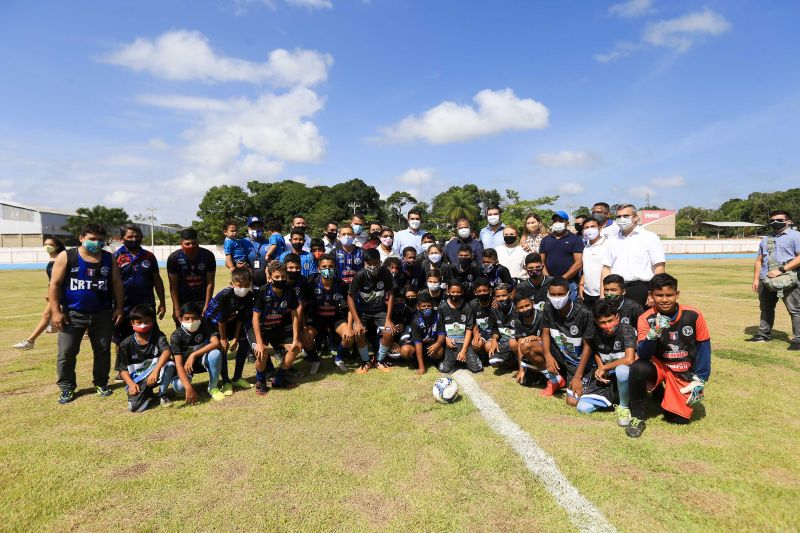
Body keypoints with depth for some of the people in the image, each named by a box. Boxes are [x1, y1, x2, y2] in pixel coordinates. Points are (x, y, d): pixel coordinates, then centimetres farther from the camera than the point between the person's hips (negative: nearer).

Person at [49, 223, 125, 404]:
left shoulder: (109, 259, 4)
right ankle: (66, 387, 16)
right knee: (66, 352, 1)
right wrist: (55, 311, -10)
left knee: (103, 350, 8)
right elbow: (54, 284, -4)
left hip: (103, 314, 2)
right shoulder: (66, 257, -4)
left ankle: (101, 383, 23)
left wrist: (119, 307, 0)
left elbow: (117, 284, 7)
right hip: (72, 314, -2)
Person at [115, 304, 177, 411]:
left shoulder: (157, 336, -7)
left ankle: (162, 395, -9)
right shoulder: (126, 344, -5)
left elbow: (167, 351, -26)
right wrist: (131, 384, -19)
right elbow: (122, 368, -2)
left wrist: (156, 370, -40)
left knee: (170, 364, -32)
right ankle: (146, 394, 12)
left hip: (157, 376, 0)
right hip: (136, 380, 0)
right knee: (134, 406, -26)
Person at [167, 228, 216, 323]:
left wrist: (206, 306, -12)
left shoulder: (208, 256, -10)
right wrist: (177, 309, -15)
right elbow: (173, 286, -10)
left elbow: (210, 282, -8)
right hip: (182, 302, 0)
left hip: (202, 300, 0)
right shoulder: (173, 258, -10)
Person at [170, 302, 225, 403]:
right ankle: (188, 377, 8)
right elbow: (178, 364, -30)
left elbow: (216, 343, -32)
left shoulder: (205, 325, -18)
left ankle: (213, 387, -11)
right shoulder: (176, 336, -23)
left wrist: (194, 355, -40)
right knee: (178, 386, -32)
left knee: (215, 353, -33)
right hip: (185, 364, -1)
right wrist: (189, 387, -42)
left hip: (203, 360, 2)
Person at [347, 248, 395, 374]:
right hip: (363, 311, -1)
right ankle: (366, 362, -2)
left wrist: (388, 319, -13)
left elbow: (390, 295, -7)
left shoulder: (385, 274, -16)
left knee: (389, 332, -23)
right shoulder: (360, 276, -20)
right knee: (359, 333, -28)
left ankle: (380, 361, 3)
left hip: (380, 310, 1)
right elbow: (350, 298, -16)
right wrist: (357, 322, -23)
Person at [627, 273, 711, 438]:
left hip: (685, 374, 1)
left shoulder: (693, 315, -14)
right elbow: (642, 354, -22)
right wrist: (655, 332, -38)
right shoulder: (646, 319, -15)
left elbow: (703, 348, -4)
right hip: (659, 367, -1)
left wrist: (699, 381, -6)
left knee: (680, 419, -7)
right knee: (638, 368, -35)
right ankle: (637, 417, -13)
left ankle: (665, 392, 27)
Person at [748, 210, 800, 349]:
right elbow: (759, 260, 19)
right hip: (766, 280, 7)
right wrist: (756, 279, 11)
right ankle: (764, 334, 25)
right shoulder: (765, 240, 18)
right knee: (766, 308, 14)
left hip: (788, 279, -7)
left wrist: (781, 270, -19)